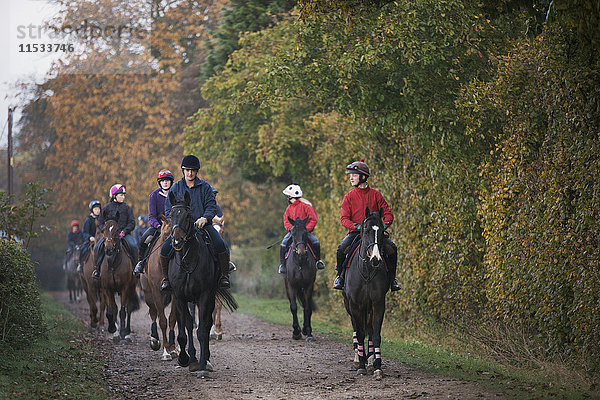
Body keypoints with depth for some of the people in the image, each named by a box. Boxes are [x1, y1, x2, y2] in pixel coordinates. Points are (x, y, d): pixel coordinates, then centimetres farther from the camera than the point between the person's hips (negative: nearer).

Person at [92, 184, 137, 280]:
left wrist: (124, 231, -12)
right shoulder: (107, 208, 8)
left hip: (124, 233, 0)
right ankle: (97, 269, -11)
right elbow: (100, 223, 11)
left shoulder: (127, 208, 8)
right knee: (97, 247, -21)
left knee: (133, 246, -28)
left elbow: (132, 223, 5)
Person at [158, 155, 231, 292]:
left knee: (220, 244, -28)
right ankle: (166, 278, 0)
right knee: (165, 248, -21)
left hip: (203, 224, -1)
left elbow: (212, 206, -1)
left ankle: (224, 275, -13)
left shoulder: (205, 187, 7)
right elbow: (168, 208, 8)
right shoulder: (176, 188, 11)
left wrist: (205, 218, -21)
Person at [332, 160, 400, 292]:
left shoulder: (375, 194, 6)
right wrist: (356, 226, -23)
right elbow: (344, 219, -3)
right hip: (355, 232, 0)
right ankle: (340, 276, -3)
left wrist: (385, 224, -18)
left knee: (392, 247, -24)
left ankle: (392, 278, -7)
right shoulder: (349, 197, 5)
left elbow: (387, 213, 5)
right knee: (341, 248, -28)